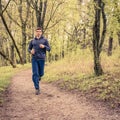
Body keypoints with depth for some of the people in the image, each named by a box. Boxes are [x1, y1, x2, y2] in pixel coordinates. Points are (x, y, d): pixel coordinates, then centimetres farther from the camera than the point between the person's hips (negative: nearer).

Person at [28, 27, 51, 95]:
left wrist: (44, 46, -18)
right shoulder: (32, 41, 12)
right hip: (34, 59, 1)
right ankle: (37, 89, -5)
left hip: (41, 59, -1)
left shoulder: (45, 40, 6)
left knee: (41, 73, 6)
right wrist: (31, 51, -5)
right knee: (35, 74, -8)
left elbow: (49, 49, 2)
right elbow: (29, 49, 19)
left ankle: (39, 76, 45)